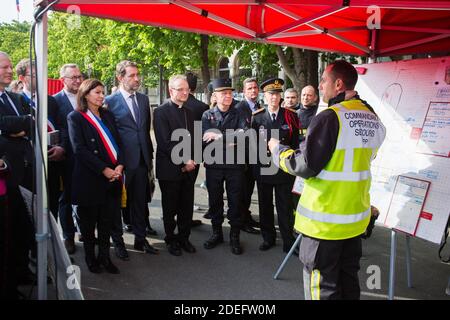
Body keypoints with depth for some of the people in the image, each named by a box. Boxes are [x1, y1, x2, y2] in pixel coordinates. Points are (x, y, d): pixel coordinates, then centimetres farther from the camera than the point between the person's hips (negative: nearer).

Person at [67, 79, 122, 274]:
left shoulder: (108, 116, 14)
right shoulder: (75, 118, -2)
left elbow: (117, 142, 10)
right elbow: (80, 149, -11)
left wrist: (119, 166, -7)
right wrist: (104, 170, -16)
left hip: (113, 176, 4)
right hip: (90, 178, -4)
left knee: (107, 219, 8)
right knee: (89, 220, 7)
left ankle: (105, 256, 19)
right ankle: (90, 257, 23)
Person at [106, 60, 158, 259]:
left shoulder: (143, 99, 10)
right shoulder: (110, 101, -7)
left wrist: (150, 155, 12)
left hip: (142, 160, 5)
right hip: (121, 161, -5)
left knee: (140, 201, 14)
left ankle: (140, 239, 28)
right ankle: (118, 242, 23)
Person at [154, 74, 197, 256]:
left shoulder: (188, 112, 13)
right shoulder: (161, 111, -8)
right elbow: (165, 142, -16)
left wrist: (192, 160, 0)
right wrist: (184, 161, -15)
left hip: (188, 168, 6)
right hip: (170, 168, -5)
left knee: (187, 207, 11)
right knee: (170, 208, 8)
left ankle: (184, 238, 26)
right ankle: (171, 240, 23)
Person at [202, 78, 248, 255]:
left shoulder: (238, 114, 3)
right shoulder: (207, 115, 4)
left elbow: (246, 133, -15)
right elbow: (206, 139, -10)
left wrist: (220, 137, -19)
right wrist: (230, 140, -16)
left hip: (235, 164, 0)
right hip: (214, 165, 1)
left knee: (235, 201, 5)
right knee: (215, 200, 11)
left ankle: (234, 236, 20)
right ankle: (216, 233, 28)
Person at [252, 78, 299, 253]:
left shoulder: (290, 116, 0)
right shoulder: (257, 117, 2)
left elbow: (295, 142, 2)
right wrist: (255, 163, 0)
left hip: (284, 169, -1)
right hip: (263, 169, 2)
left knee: (285, 206, 5)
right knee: (265, 206, 12)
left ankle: (288, 241, 17)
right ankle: (268, 238, 27)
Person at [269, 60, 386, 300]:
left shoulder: (329, 117, -19)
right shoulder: (372, 118, 5)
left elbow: (305, 166, -19)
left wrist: (277, 150, -3)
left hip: (324, 218, -7)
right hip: (357, 215, 8)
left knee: (322, 284, 6)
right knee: (348, 277, 21)